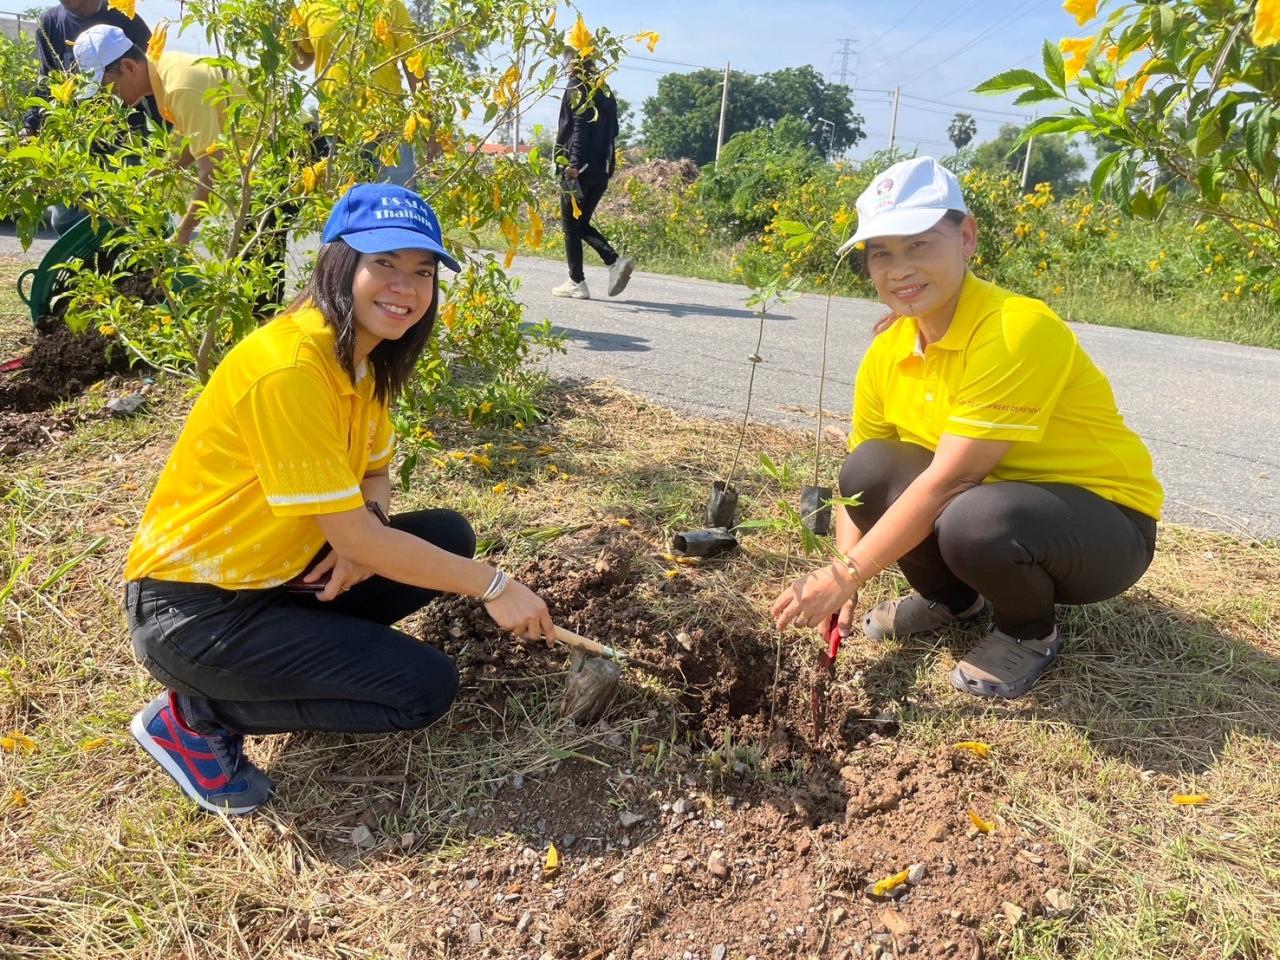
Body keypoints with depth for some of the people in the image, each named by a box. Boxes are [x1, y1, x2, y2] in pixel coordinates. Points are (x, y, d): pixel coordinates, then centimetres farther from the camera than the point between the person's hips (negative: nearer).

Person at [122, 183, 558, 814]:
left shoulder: (363, 356, 2)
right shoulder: (289, 367, -26)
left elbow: (374, 475, 11)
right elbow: (352, 536, -25)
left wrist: (365, 529, -13)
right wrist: (492, 585, -18)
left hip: (277, 573, 9)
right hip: (192, 610, -8)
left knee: (449, 537, 2)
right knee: (426, 688, -13)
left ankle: (298, 654, 8)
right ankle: (194, 718, 0)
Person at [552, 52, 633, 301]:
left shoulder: (577, 87, -5)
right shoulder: (605, 90, 18)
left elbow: (579, 126, -17)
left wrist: (573, 164, -21)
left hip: (579, 168, -7)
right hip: (602, 169, 7)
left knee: (571, 225, 2)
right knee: (582, 223, 15)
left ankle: (577, 283, 2)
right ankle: (616, 261, -5)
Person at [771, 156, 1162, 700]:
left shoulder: (1015, 329, -27)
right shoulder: (887, 352, -5)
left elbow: (947, 480, -31)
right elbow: (859, 480, -2)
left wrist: (846, 576, -28)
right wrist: (843, 578, -18)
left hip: (1103, 522, -6)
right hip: (999, 494, 6)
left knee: (974, 520, -36)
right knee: (871, 468, -16)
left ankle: (1030, 632, -1)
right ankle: (952, 599, 9)